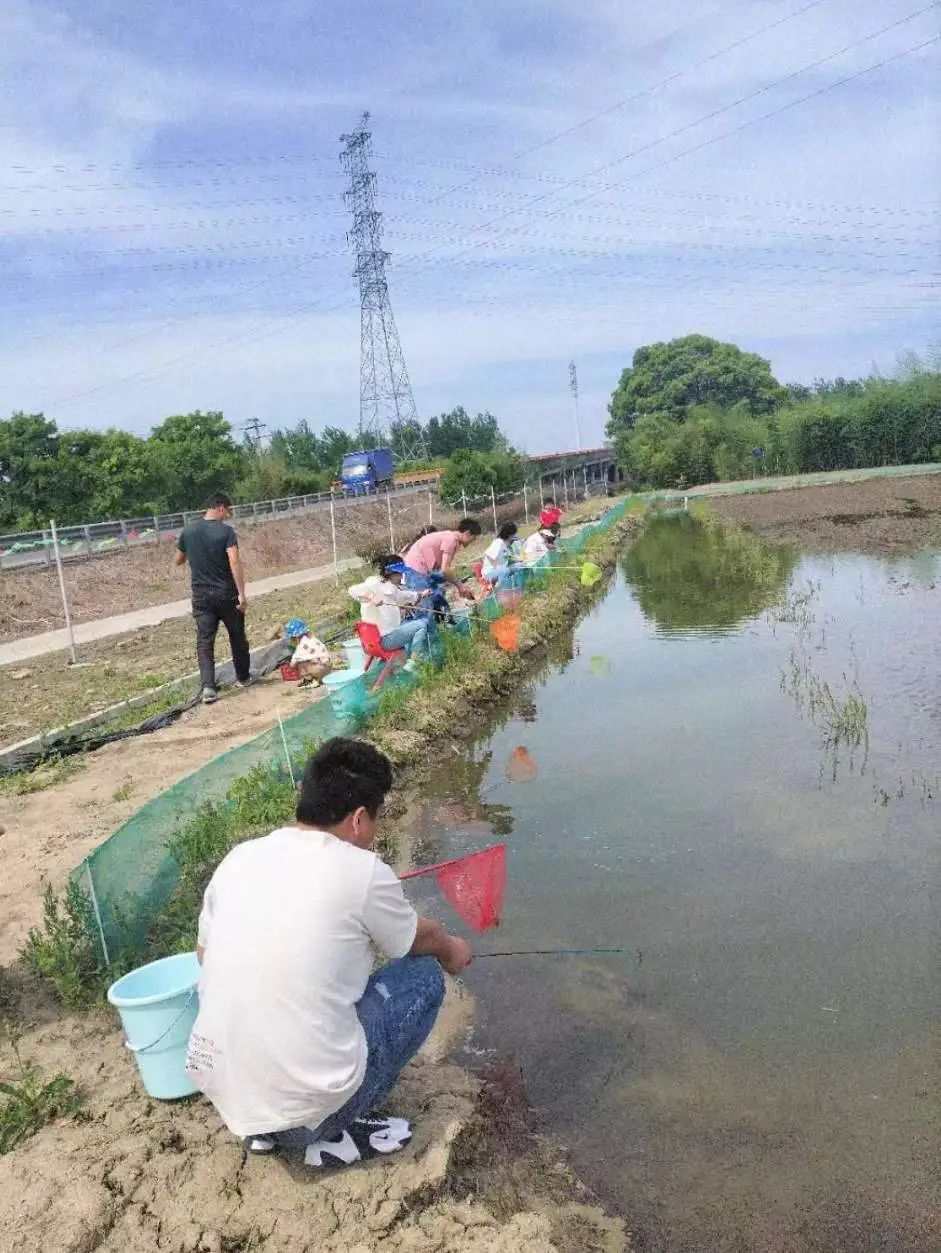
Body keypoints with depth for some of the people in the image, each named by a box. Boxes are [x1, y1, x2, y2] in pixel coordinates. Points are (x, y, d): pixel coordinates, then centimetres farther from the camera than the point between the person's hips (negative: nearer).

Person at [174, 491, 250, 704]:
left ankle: (207, 686, -12)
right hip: (226, 593, -3)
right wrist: (242, 593, -19)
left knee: (204, 641, 1)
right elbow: (234, 563, -20)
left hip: (201, 595, 3)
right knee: (237, 636, 16)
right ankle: (243, 677, 29)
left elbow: (177, 561, 13)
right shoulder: (225, 531, -11)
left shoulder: (188, 531, 3)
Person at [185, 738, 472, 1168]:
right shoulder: (361, 871, -13)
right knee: (424, 975, 10)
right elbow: (420, 940, 8)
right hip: (306, 1104, -6)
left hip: (220, 1090, 6)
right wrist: (451, 948, 30)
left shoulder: (239, 858, 0)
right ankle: (335, 1132, 8)